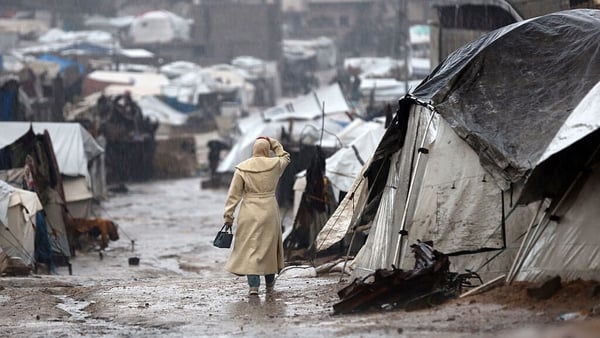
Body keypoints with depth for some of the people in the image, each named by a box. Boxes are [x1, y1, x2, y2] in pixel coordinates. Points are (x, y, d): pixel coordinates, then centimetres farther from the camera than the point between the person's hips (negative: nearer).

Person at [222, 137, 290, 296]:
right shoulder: (274, 165, -3)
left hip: (249, 214, -2)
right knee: (269, 246, 15)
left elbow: (234, 195, -4)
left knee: (250, 247, 1)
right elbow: (285, 157, 22)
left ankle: (253, 285, -9)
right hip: (269, 212, 2)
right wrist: (273, 144, 19)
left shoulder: (242, 169, -6)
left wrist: (228, 215, 1)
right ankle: (269, 283, 27)